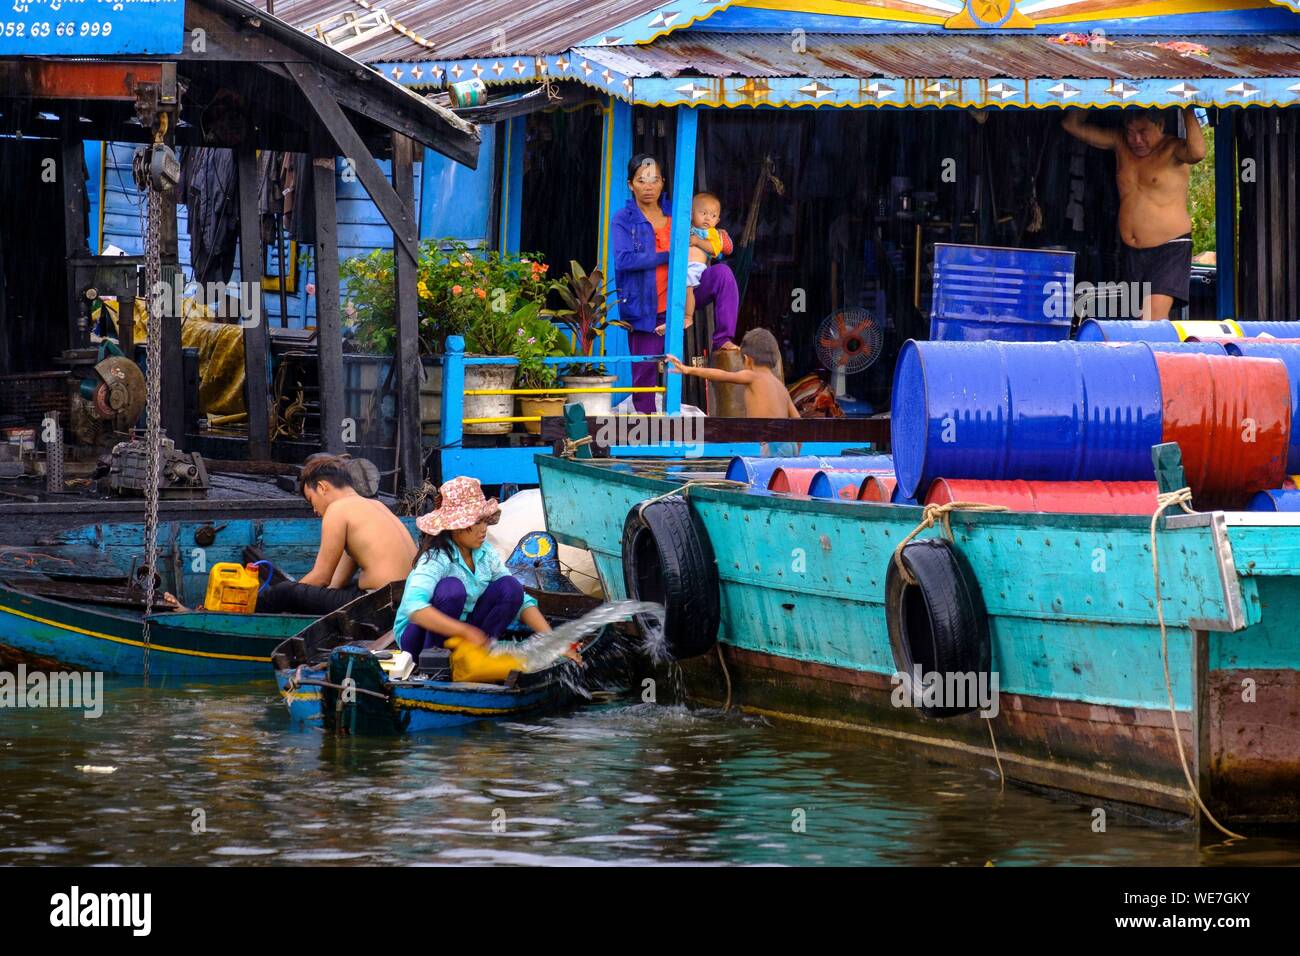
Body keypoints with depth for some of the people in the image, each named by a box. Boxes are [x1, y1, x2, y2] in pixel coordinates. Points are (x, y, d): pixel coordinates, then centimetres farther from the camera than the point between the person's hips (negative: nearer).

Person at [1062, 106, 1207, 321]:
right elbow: (1072, 125, 8)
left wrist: (1188, 112, -26)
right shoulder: (1120, 143, 8)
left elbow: (1197, 152, -34)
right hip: (1130, 252, 7)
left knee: (1155, 316, -21)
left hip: (1169, 250, -7)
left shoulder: (1172, 149, -10)